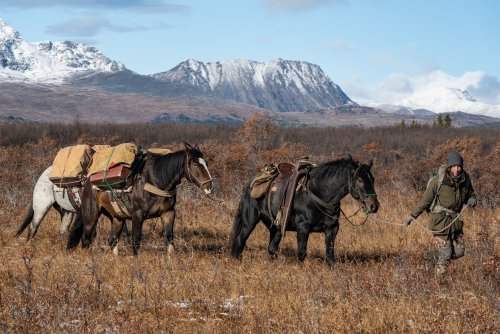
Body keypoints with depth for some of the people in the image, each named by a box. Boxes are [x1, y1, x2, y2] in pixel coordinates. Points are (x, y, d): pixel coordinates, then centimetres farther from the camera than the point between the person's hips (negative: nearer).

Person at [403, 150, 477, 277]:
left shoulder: (465, 179, -3)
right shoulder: (438, 181, -17)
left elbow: (471, 194, 15)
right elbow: (425, 200, -8)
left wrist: (472, 200, -10)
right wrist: (412, 216, -4)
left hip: (455, 219, 6)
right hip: (440, 219, -6)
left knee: (459, 252, 9)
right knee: (445, 253, -6)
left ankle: (433, 256, 31)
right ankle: (440, 278, 11)